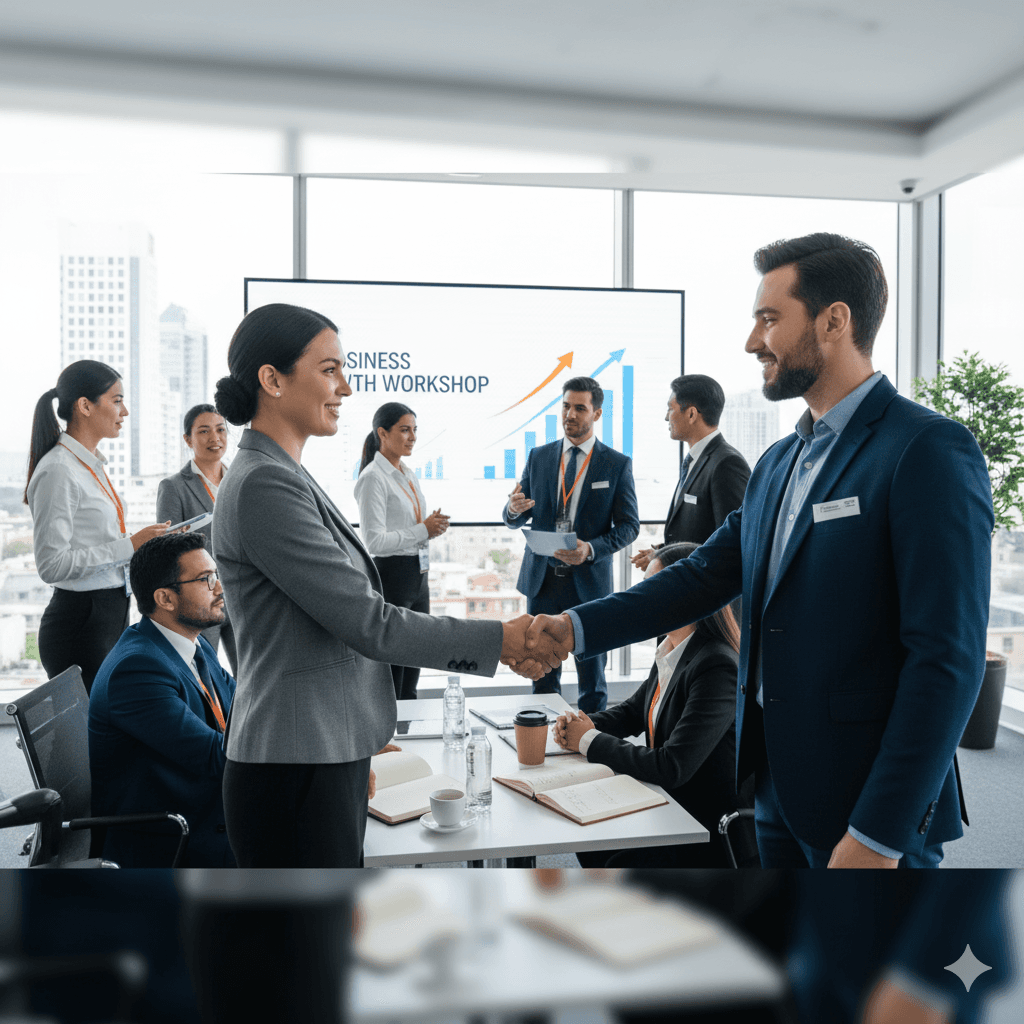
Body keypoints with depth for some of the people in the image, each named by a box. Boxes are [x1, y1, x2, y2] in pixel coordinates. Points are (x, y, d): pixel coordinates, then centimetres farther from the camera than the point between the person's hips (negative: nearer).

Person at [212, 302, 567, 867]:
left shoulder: (287, 477, 12)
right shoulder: (263, 487, -19)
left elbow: (355, 611, 13)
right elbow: (367, 623, -20)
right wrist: (502, 640, -12)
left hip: (333, 757, 10)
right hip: (297, 771, -10)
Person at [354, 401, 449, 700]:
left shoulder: (409, 476, 15)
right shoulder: (373, 477, -12)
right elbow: (374, 541, -19)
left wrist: (432, 527, 2)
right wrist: (423, 530, -15)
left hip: (418, 576, 9)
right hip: (391, 577, -9)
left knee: (410, 681, 15)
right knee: (389, 686, -2)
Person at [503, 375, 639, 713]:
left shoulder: (617, 464, 0)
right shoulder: (538, 457, 7)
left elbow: (629, 525, -2)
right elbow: (515, 520, 9)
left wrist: (591, 549, -19)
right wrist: (513, 509, -16)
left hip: (588, 581, -2)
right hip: (542, 579, 3)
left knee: (591, 675, 6)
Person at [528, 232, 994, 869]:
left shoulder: (931, 451, -15)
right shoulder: (778, 463, 11)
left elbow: (948, 659, -19)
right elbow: (706, 575, 11)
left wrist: (879, 836, -20)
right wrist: (579, 628, 0)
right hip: (779, 788, 8)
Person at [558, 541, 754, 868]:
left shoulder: (716, 667, -26)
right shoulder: (670, 651, 3)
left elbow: (672, 767, -30)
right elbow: (635, 709, 18)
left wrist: (590, 741, -18)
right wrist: (582, 725, -2)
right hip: (673, 805, 8)